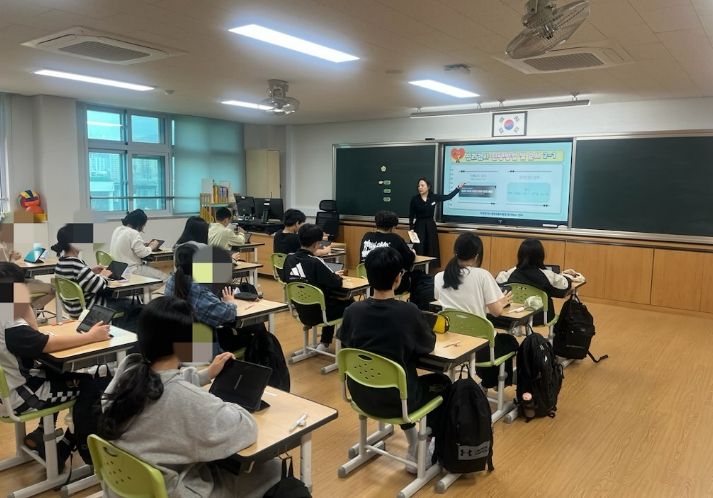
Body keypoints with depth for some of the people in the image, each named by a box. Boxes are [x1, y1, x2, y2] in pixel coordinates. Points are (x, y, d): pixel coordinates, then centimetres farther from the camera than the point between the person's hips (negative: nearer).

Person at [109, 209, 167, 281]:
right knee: (164, 277, -5)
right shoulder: (134, 233, -18)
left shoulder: (117, 229, 11)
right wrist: (151, 247, -1)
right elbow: (142, 253, -19)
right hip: (131, 270, -10)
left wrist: (143, 245, 11)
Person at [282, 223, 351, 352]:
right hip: (317, 313, -7)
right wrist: (337, 276, 5)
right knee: (349, 303, 15)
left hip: (301, 312, 7)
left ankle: (324, 343, 34)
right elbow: (336, 283, -21)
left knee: (332, 301, 31)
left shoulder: (289, 259, -4)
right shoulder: (315, 263, -23)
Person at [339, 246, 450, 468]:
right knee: (441, 382, 24)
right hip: (395, 400, -4)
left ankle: (414, 443, 44)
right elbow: (429, 345, -3)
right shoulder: (409, 312, -21)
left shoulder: (352, 310, -12)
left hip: (361, 395, 4)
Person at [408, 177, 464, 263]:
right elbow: (411, 216, -1)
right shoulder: (414, 199, -6)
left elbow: (449, 197, 11)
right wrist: (411, 229, -7)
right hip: (419, 226, -2)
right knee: (419, 251, -8)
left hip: (431, 226, 3)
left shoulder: (434, 197, 0)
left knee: (432, 251, 4)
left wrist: (458, 188, 6)